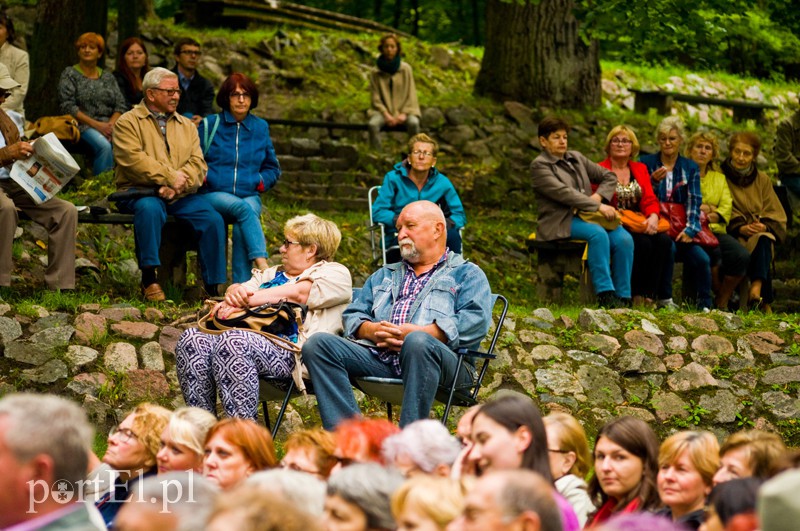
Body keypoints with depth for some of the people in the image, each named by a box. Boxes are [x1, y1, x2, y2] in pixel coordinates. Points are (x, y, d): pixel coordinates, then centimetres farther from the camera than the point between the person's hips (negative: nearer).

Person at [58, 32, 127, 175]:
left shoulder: (108, 77, 20)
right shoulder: (70, 74, 8)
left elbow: (121, 106, 13)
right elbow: (67, 107, -4)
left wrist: (111, 124, -8)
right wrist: (96, 124, -12)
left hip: (109, 125, 3)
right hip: (83, 126, -3)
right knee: (104, 146, -36)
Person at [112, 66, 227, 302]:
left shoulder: (186, 126, 20)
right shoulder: (128, 122, 5)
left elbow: (198, 163, 7)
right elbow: (134, 159, -11)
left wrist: (178, 185, -13)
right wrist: (170, 177, -16)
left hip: (181, 196, 4)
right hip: (139, 191, -4)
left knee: (213, 220, -20)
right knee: (150, 208, -38)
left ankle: (213, 287, -14)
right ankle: (149, 278, -34)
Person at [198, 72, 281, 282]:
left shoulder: (260, 128, 18)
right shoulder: (209, 125, 10)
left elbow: (272, 168, 24)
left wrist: (260, 182, 6)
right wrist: (203, 177, -8)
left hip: (249, 195, 2)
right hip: (213, 195, -2)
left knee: (241, 227, -33)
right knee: (242, 208, -36)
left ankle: (241, 286, -40)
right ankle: (262, 264, -50)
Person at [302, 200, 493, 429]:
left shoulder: (467, 274, 17)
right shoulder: (384, 276, 36)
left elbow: (475, 322, -2)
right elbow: (352, 316, 25)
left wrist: (414, 333, -11)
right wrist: (373, 331, -1)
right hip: (380, 357, 5)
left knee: (418, 343, -41)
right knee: (318, 344, -19)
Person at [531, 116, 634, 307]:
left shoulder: (576, 158, 21)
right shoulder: (539, 166, -1)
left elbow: (609, 177, 22)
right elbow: (563, 193, -15)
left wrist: (599, 196, 0)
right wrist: (597, 207, -21)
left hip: (586, 215, 6)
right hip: (560, 222, -6)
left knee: (624, 239, -21)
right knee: (598, 234, -35)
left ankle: (623, 297, -21)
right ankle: (605, 295, -34)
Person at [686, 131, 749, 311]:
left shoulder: (720, 178, 23)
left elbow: (726, 210, 10)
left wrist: (704, 213, -8)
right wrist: (709, 208, -4)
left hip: (715, 230, 4)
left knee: (742, 256, -25)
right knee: (713, 251, -36)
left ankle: (722, 302, -9)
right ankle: (716, 293, -14)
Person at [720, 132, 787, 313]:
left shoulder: (762, 180, 18)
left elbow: (775, 215, 11)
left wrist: (764, 226, -11)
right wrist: (740, 228, -18)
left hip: (760, 232, 2)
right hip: (733, 235, -2)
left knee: (762, 240, -35)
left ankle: (756, 289, -52)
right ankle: (765, 303, -43)